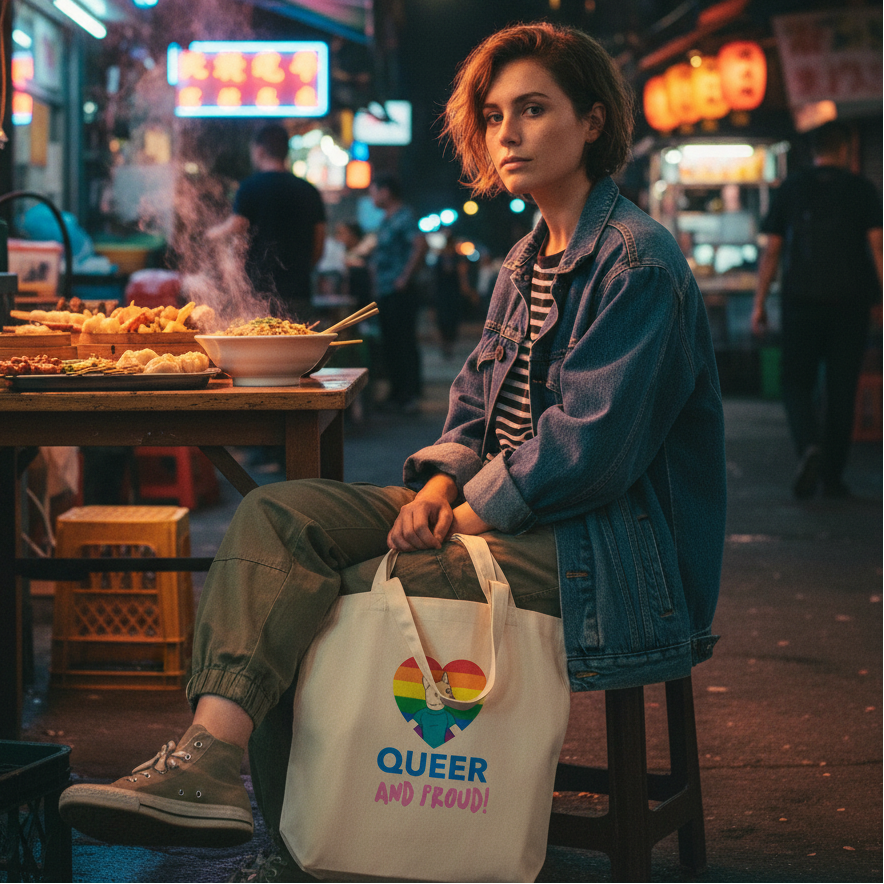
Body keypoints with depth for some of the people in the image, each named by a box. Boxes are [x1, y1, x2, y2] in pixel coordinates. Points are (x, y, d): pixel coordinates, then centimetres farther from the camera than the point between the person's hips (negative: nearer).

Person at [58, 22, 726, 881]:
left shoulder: (636, 261, -12)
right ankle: (211, 751, -25)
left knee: (333, 600, -21)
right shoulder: (527, 261, 17)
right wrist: (442, 481, -1)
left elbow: (589, 446, -19)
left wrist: (473, 510, -12)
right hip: (501, 510, 9)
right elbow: (476, 400, 19)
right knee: (275, 514, -11)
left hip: (608, 551, -9)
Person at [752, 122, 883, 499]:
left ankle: (809, 445, -20)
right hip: (850, 303, 0)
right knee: (841, 389, 7)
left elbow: (771, 251, 4)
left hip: (800, 301, 0)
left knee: (796, 384, 7)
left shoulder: (790, 189, 5)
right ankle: (833, 475, 9)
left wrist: (759, 303, 9)